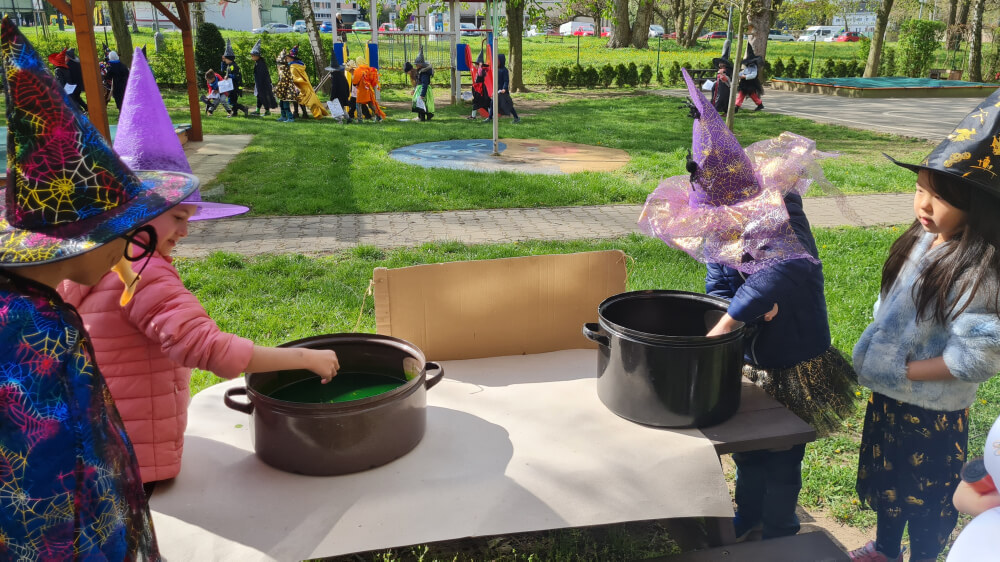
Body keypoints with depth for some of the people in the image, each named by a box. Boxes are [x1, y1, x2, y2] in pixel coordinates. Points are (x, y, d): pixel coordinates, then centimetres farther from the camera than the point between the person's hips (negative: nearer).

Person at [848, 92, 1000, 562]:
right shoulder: (921, 241, -3)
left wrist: (902, 372, -22)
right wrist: (874, 354, 3)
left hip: (933, 413, -8)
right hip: (887, 398, 8)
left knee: (925, 498, 15)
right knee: (884, 479, 27)